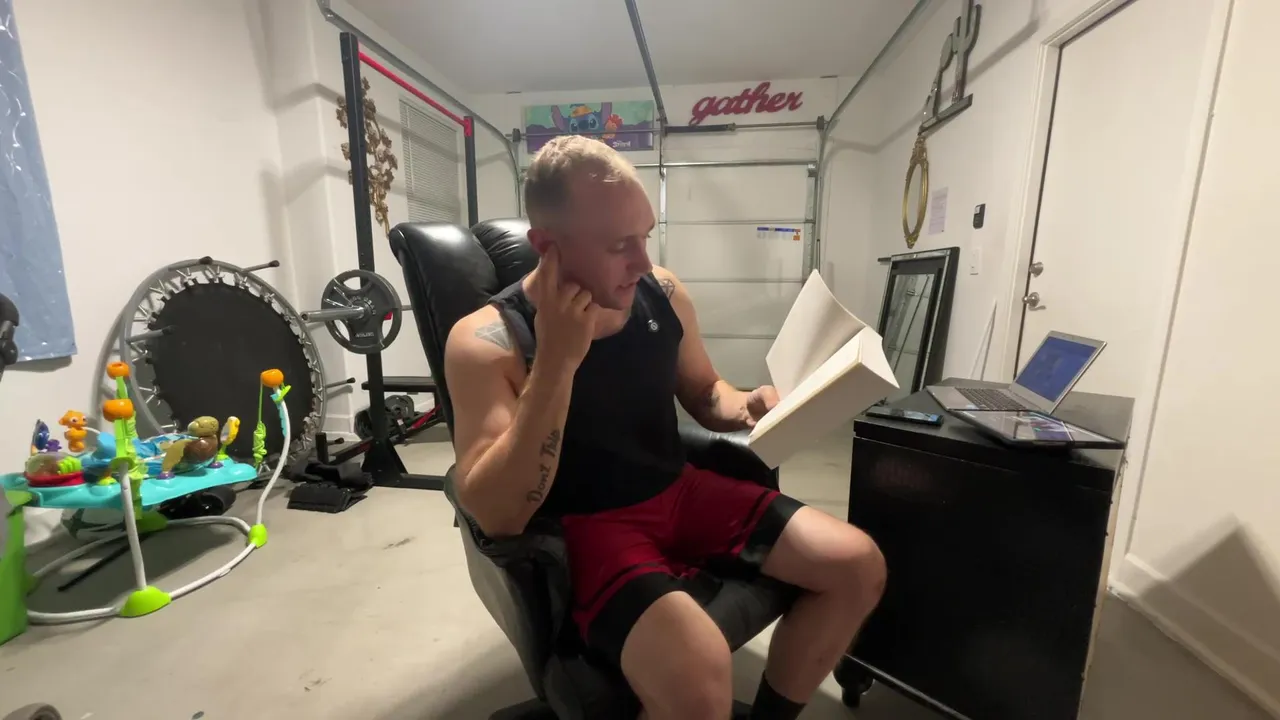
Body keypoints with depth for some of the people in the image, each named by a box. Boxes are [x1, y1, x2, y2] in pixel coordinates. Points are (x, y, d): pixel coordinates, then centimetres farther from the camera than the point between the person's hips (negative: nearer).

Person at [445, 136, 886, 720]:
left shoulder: (661, 294, -3)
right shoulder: (487, 340, -18)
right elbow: (497, 516, -25)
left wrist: (746, 407, -11)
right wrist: (556, 361, -32)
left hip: (682, 491, 6)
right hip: (585, 526, -5)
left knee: (859, 565, 1)